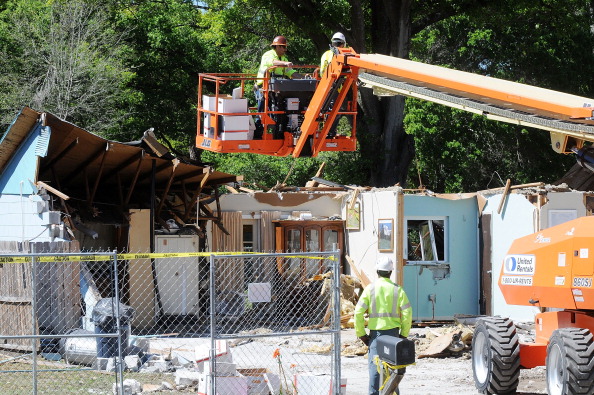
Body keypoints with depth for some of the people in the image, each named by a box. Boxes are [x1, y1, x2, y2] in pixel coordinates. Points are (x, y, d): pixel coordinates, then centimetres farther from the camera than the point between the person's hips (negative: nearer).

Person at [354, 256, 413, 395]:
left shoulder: (370, 289, -1)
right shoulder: (397, 290, 0)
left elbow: (358, 313, -4)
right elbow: (407, 313, -3)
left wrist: (361, 334, 4)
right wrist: (404, 334, 7)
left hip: (375, 332, -1)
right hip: (393, 332, 1)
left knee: (374, 365, 1)